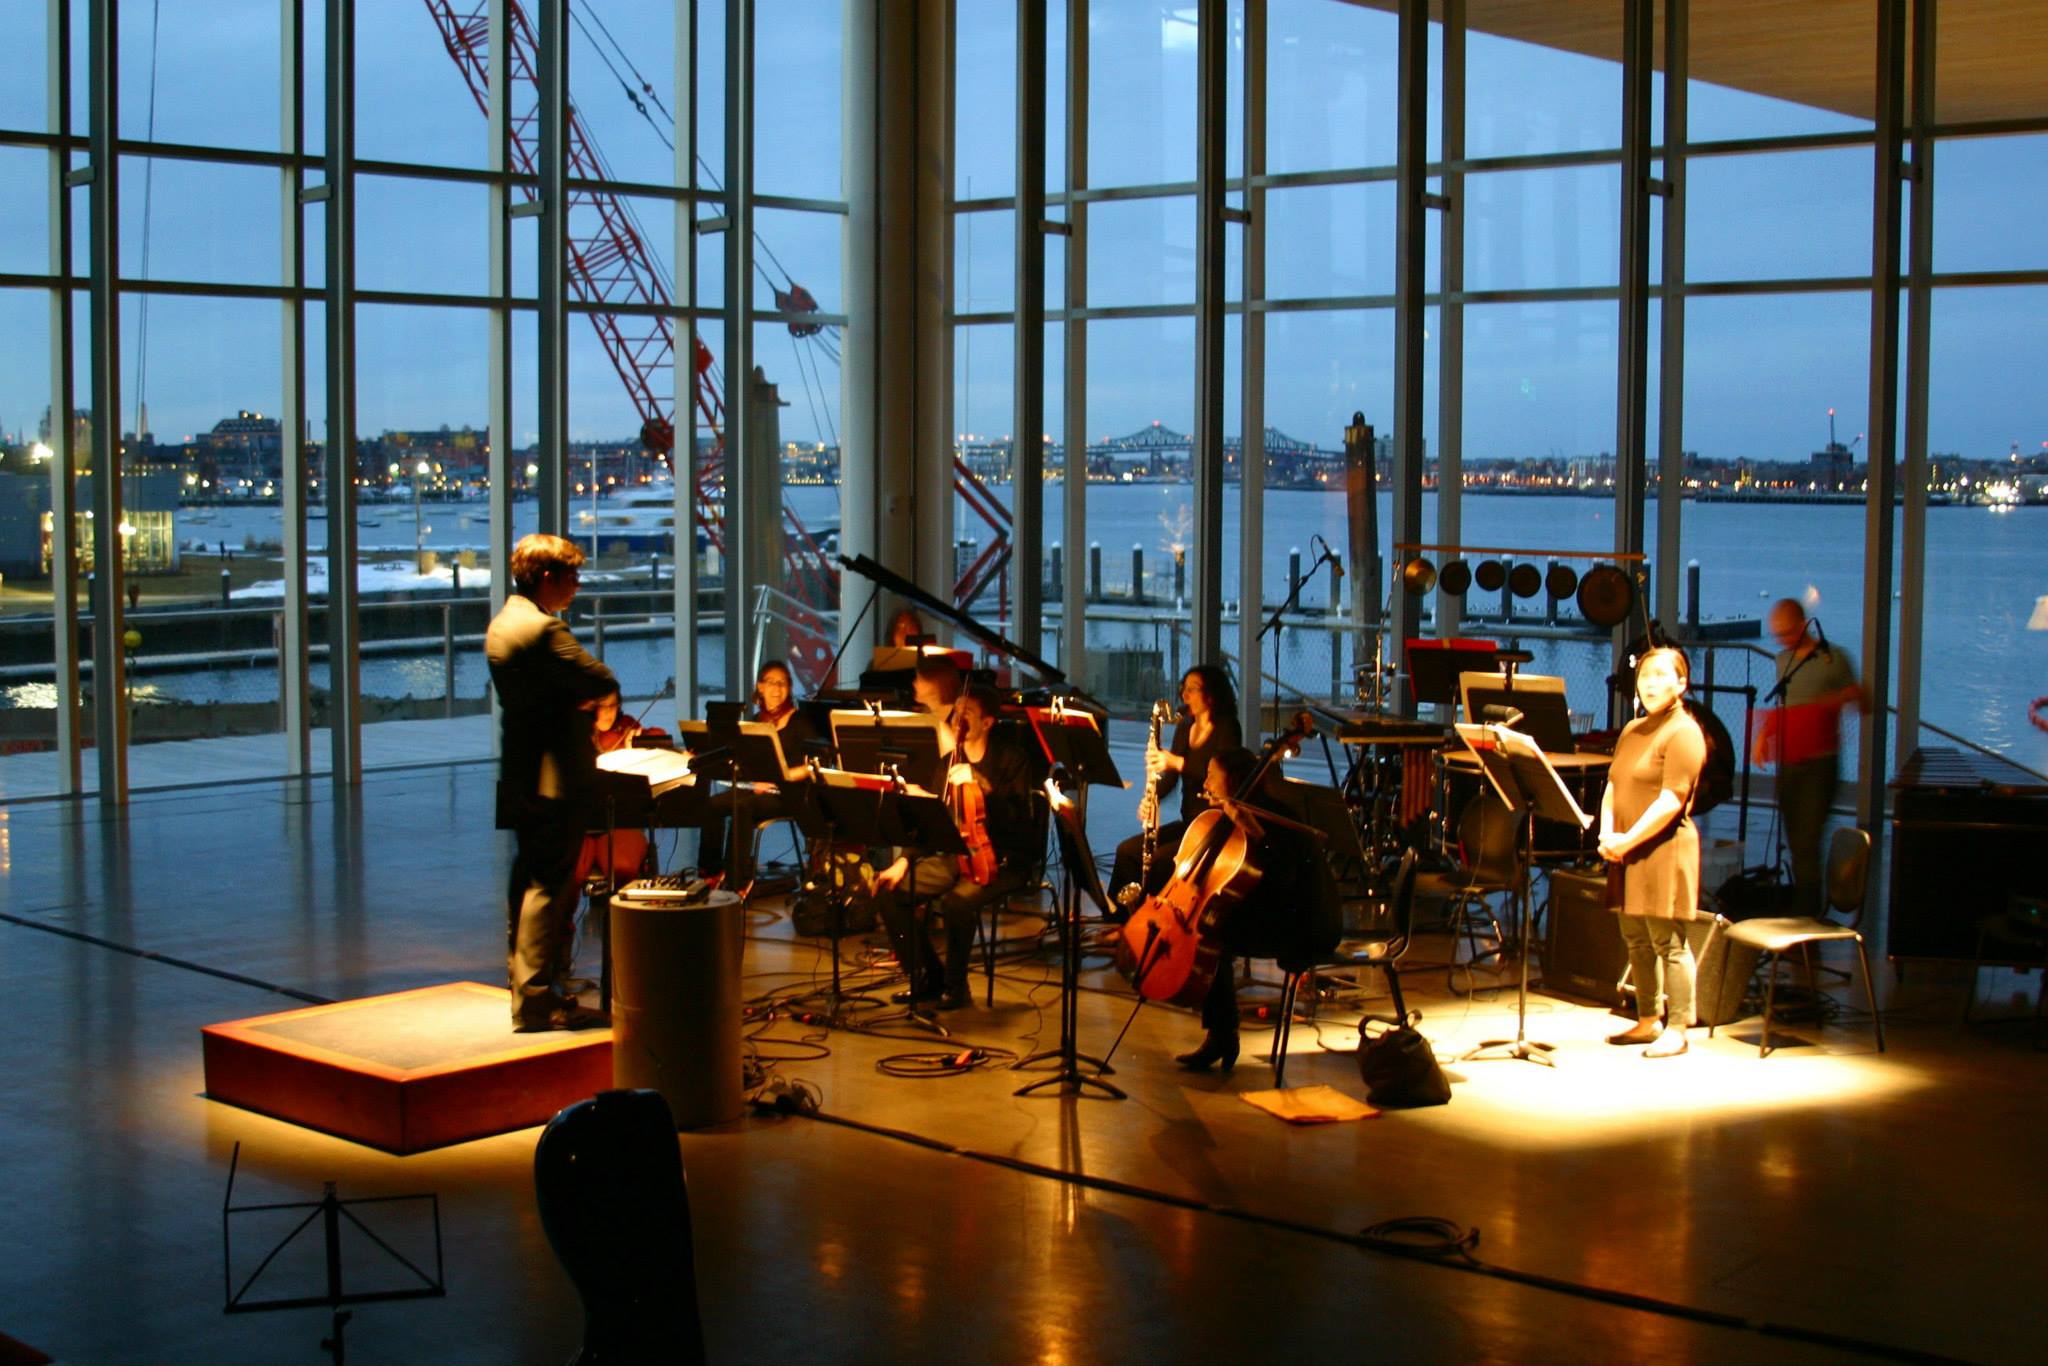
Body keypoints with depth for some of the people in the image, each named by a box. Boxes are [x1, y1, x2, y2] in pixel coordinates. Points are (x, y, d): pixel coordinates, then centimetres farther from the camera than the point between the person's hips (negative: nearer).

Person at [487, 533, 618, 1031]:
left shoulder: (502, 624, 13)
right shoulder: (544, 629, -19)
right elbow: (604, 683, -22)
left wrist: (580, 695, -1)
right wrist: (594, 690, -2)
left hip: (520, 779, 10)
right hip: (555, 779, -10)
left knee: (528, 883, 15)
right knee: (550, 886, -7)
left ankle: (525, 987, 22)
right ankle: (536, 1000, -6)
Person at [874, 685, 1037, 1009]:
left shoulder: (1011, 760, -8)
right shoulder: (950, 759, 10)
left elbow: (1018, 821, -19)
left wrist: (979, 784, -28)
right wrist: (904, 860, 1)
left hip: (1003, 860, -7)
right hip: (954, 855, 7)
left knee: (957, 901, -35)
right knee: (888, 892, -11)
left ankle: (955, 985, -11)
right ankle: (929, 976, 3)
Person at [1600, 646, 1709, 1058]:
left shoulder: (1684, 733, -9)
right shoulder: (1632, 730, 16)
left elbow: (1671, 801, -17)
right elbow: (1613, 786, 14)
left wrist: (1627, 840, -18)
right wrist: (1607, 833, -3)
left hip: (1664, 850, -8)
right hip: (1628, 853, 8)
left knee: (1668, 944, -4)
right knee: (1636, 941, 13)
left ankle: (1676, 1030, 3)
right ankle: (1647, 1021, 24)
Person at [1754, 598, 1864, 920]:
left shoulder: (1833, 658, -4)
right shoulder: (1783, 659, 13)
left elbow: (1862, 702, 0)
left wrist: (1840, 697, -20)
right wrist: (1763, 738, 7)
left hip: (1819, 763, -6)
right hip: (1787, 761, 6)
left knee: (1807, 841, -11)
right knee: (1795, 842, 8)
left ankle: (1804, 914, -10)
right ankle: (1812, 903, 20)